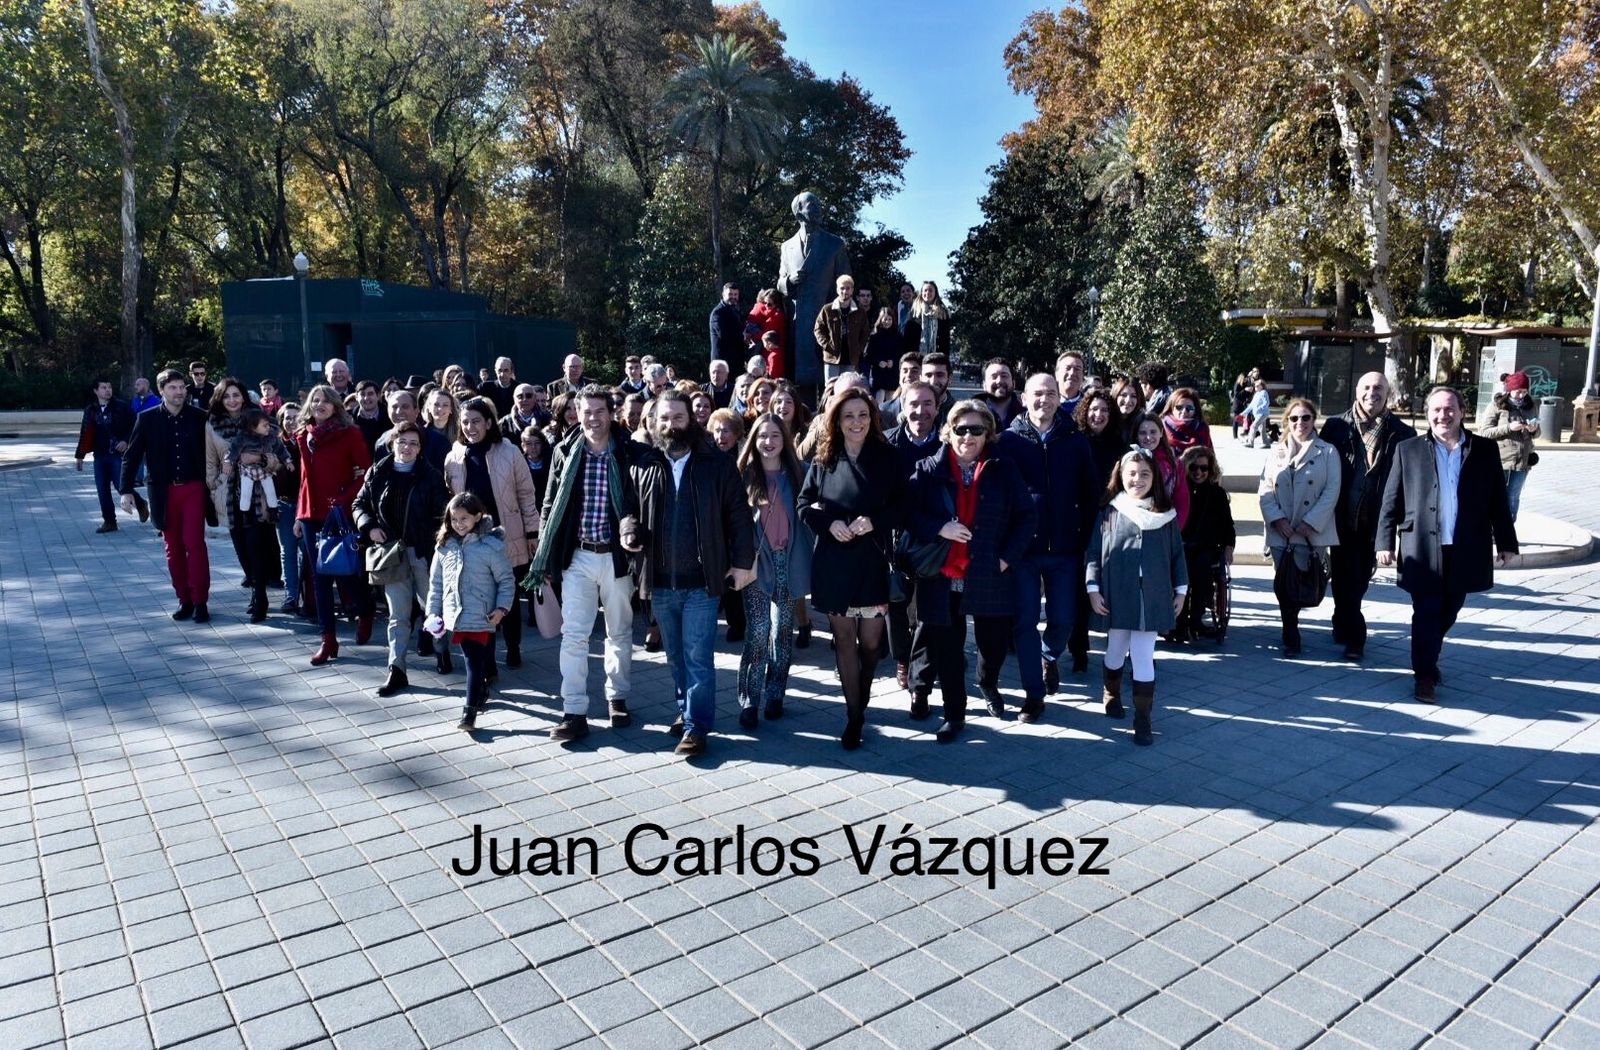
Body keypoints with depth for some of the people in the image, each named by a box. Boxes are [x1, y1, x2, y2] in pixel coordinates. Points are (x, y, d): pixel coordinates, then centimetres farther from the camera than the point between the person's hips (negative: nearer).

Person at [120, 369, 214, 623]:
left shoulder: (199, 417, 0)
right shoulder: (147, 419, 1)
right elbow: (131, 456, 0)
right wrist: (126, 490, -8)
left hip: (194, 489, -1)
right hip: (165, 492, 2)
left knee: (195, 543, -7)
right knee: (173, 548, 7)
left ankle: (200, 601, -1)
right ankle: (184, 600, 15)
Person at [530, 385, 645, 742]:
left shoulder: (629, 452, -5)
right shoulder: (565, 452, 1)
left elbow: (641, 503, 0)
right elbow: (550, 506, 6)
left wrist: (633, 535, -18)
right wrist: (546, 558, 4)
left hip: (616, 556, -1)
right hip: (577, 556, 1)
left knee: (620, 633, 13)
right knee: (573, 635, -2)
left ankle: (617, 697, 30)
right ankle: (574, 713, 3)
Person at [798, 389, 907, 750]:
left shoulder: (887, 458, 0)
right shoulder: (824, 459, 4)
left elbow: (901, 506, 0)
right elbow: (805, 504, 7)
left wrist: (874, 521, -17)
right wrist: (829, 523, -11)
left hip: (873, 562, -1)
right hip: (833, 563, 1)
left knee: (871, 642, 3)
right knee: (844, 640, 5)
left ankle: (861, 704, 28)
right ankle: (854, 717, 15)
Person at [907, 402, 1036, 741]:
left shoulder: (1004, 470, 2)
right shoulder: (929, 470, 0)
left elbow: (1027, 516, 3)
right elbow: (908, 513, -2)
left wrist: (1008, 556, -6)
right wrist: (938, 528, -17)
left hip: (990, 578, 1)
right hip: (941, 577, -1)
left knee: (995, 642, 13)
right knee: (945, 650, 6)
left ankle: (988, 684, 47)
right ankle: (954, 714, 24)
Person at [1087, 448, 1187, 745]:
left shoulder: (1166, 514, 4)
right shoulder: (1110, 512, 0)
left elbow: (1177, 553, 10)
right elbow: (1094, 552, 0)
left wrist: (1180, 590, 8)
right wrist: (1093, 589, -5)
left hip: (1152, 597, 0)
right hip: (1117, 596, 0)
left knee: (1144, 658, -2)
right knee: (1115, 651, 14)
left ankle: (1142, 721, 4)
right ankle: (1112, 694, 42)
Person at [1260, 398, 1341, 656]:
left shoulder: (1327, 452, 3)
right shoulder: (1276, 453, 11)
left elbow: (1331, 491, -5)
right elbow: (1266, 490, 5)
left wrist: (1310, 523, -12)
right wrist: (1277, 520, -10)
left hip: (1312, 533, -3)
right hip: (1280, 533, 3)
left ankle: (1291, 637, 11)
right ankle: (1291, 637, 16)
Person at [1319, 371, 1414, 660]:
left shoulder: (1402, 434, -2)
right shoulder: (1336, 427, -1)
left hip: (1375, 522, 1)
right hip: (1342, 518, -1)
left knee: (1360, 579, 13)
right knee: (1345, 579, 0)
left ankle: (1343, 625, 33)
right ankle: (1353, 636, 10)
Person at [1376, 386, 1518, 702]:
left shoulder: (1485, 450, 6)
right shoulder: (1408, 450, 2)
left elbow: (1498, 500, 8)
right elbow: (1391, 501, 1)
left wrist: (1506, 542, 6)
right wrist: (1385, 542, -4)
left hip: (1466, 550, 2)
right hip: (1423, 549, -2)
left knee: (1448, 613, 15)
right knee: (1426, 613, 1)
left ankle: (1428, 658, 35)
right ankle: (1425, 675, 10)